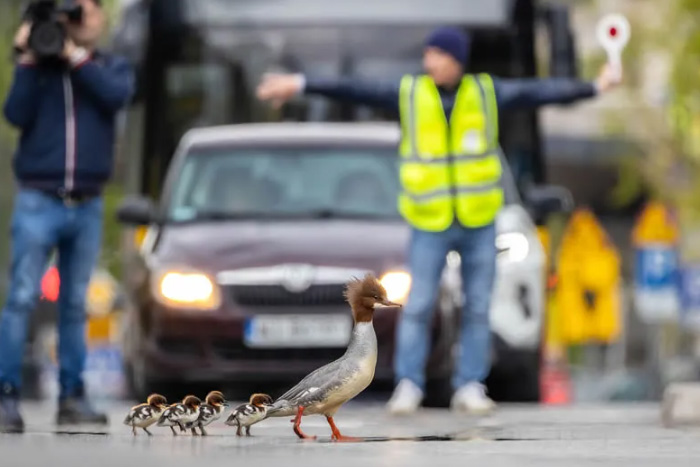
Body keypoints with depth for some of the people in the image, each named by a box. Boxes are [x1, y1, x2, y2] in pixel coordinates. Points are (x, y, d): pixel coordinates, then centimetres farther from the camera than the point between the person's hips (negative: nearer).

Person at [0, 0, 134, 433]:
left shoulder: (112, 67, 10)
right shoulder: (38, 65, 7)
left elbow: (117, 95, -13)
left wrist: (75, 56, -14)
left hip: (87, 205, 2)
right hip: (38, 201, -2)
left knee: (75, 305, 5)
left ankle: (72, 396, 8)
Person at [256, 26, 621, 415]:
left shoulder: (486, 93, 1)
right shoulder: (408, 94, -2)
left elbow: (540, 91, 2)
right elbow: (353, 90, -4)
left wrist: (594, 88, 1)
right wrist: (301, 85, -8)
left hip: (479, 222, 1)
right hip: (430, 223, -1)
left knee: (478, 308, 3)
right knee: (418, 306, -4)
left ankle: (470, 388, 10)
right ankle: (408, 386, 3)